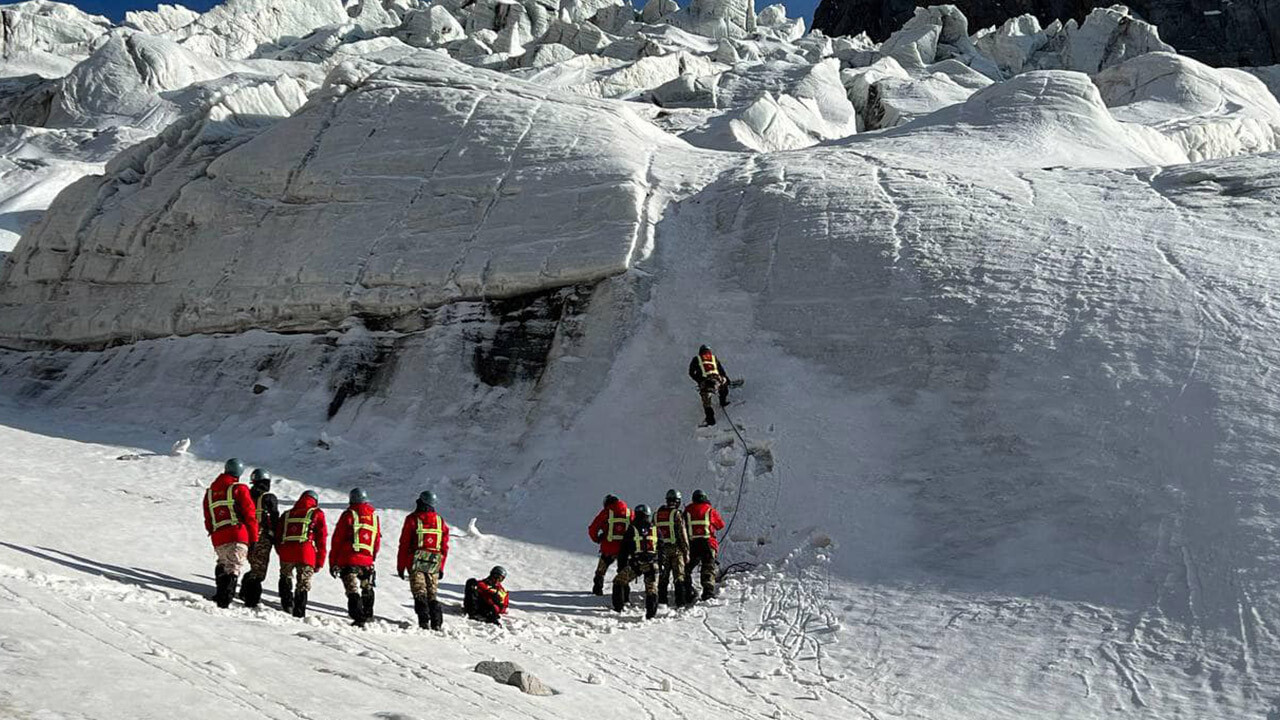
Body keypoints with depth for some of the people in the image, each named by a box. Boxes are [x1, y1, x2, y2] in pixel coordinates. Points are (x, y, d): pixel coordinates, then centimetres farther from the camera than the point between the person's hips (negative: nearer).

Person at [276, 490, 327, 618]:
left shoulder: (287, 514, 23)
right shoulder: (317, 514, 13)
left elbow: (278, 536, 21)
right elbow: (321, 539, 8)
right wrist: (320, 562, 10)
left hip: (286, 553, 2)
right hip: (306, 554, -2)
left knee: (286, 578, 25)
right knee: (303, 585, 7)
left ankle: (287, 603, 10)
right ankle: (299, 614, 4)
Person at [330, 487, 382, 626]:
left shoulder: (348, 515, -2)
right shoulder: (374, 517, 10)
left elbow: (337, 540, -2)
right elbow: (377, 542, 16)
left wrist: (333, 563, 2)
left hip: (349, 560, -4)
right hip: (367, 561, 4)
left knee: (353, 590, -7)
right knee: (367, 590, 21)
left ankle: (358, 618, -19)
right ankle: (367, 616, 32)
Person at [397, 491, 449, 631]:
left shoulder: (412, 519, -2)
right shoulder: (441, 521, 9)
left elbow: (404, 544, -2)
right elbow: (444, 547, 10)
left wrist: (400, 566, 3)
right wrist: (441, 567, 17)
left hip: (416, 562, -3)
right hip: (434, 564, 3)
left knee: (420, 593, -3)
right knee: (432, 594, 10)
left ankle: (424, 621, -14)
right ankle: (437, 623, 3)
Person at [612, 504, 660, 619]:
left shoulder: (631, 530, 4)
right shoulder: (655, 530, 11)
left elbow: (623, 550, 6)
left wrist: (621, 567, 12)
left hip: (635, 564, -2)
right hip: (652, 565, 2)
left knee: (619, 581, 13)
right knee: (652, 589, 8)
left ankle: (618, 607, 9)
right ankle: (651, 613, 2)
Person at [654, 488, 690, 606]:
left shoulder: (657, 514, 7)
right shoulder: (677, 514, -9)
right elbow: (683, 535, -10)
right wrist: (686, 552, -5)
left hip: (662, 549, 4)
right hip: (676, 549, -4)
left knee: (663, 576, 11)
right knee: (679, 576, 1)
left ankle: (662, 600, 10)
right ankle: (680, 601, -3)